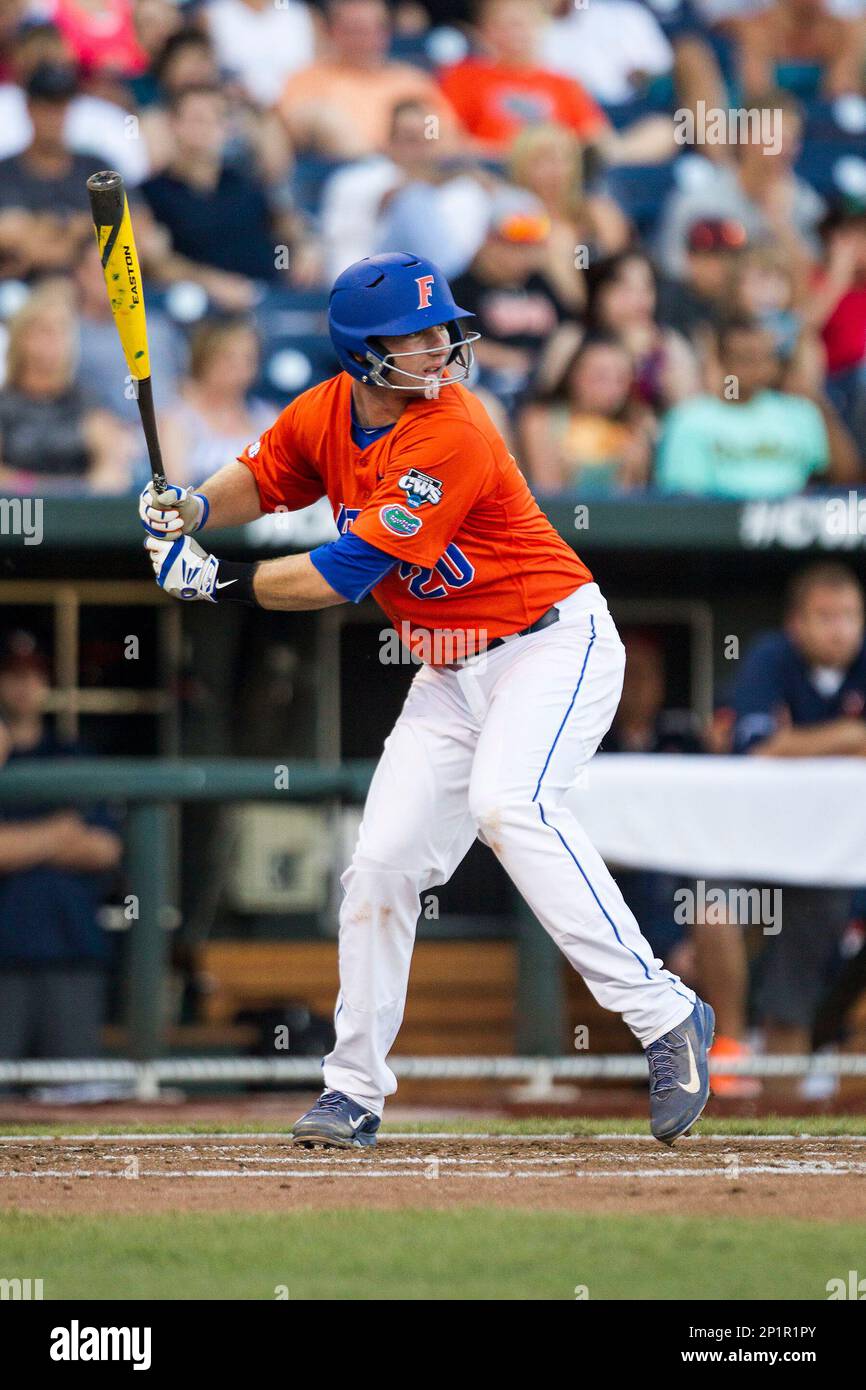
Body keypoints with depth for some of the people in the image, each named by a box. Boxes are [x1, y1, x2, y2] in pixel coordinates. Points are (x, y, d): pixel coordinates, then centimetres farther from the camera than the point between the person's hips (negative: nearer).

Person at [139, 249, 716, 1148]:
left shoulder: (450, 437, -26)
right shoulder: (325, 415, -3)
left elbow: (343, 576, -26)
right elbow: (263, 478, 18)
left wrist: (216, 582, -18)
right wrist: (194, 509, -4)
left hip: (554, 644, -8)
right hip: (451, 672, 8)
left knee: (507, 804, -31)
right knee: (382, 861, 2)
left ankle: (663, 1014, -31)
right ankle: (354, 1089, 16)